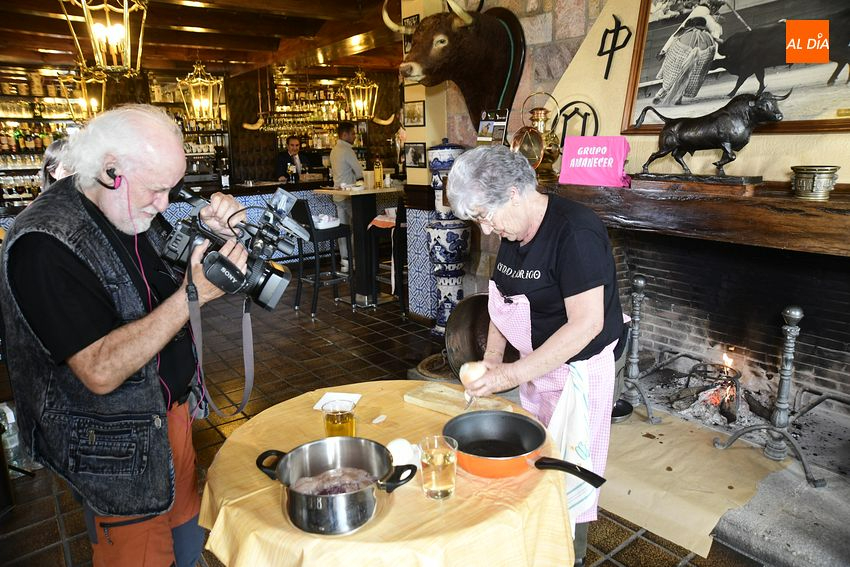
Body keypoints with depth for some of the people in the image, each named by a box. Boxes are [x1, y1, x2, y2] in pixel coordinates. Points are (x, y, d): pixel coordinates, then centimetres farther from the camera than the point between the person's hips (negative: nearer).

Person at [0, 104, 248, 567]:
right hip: (115, 450, -7)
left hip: (170, 411, 7)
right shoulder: (44, 243, -25)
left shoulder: (135, 212, -1)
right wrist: (193, 294, -33)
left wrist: (215, 233, -8)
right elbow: (100, 371, -29)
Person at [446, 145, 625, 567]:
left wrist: (514, 374, -27)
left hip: (577, 371, -8)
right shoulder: (514, 232, 1)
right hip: (533, 366, 8)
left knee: (569, 476, 8)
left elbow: (586, 323, -29)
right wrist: (492, 358, 0)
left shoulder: (575, 232, -26)